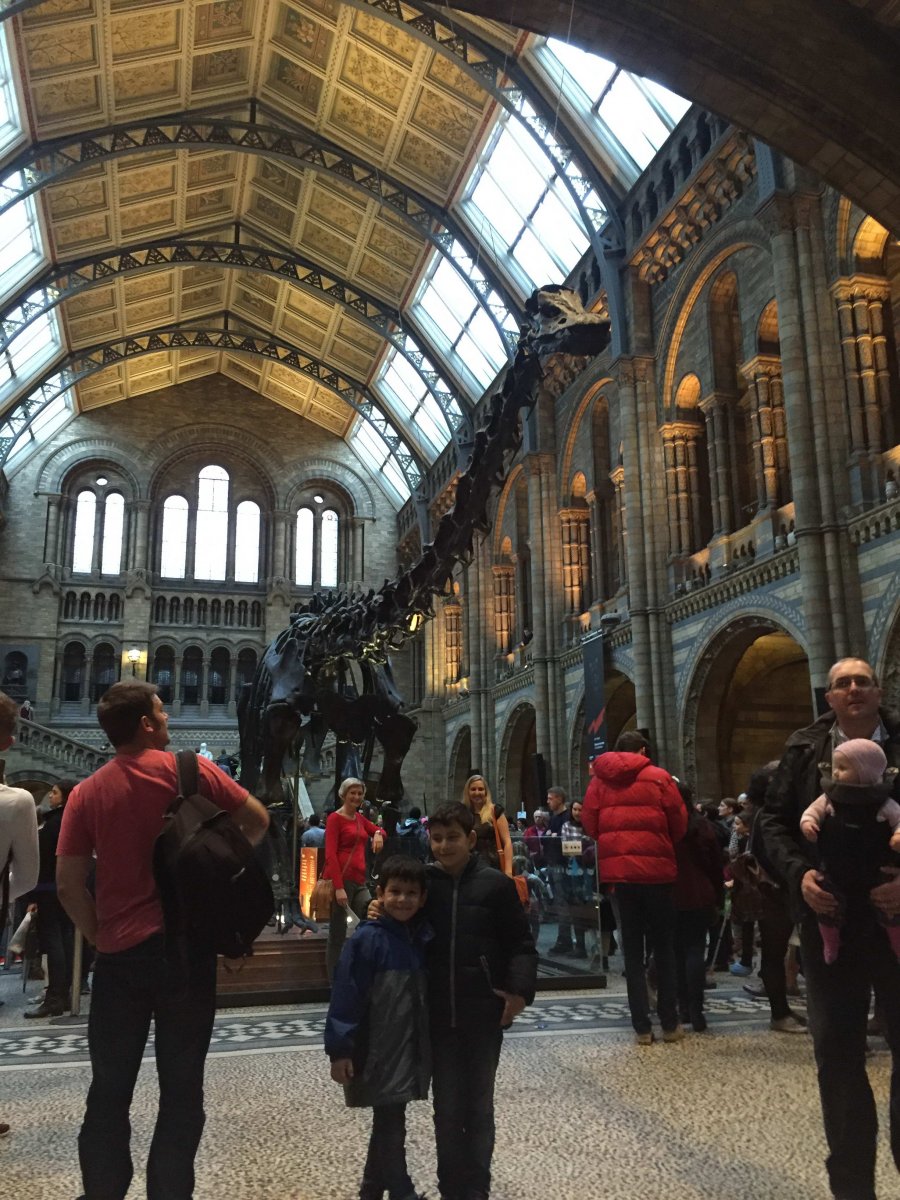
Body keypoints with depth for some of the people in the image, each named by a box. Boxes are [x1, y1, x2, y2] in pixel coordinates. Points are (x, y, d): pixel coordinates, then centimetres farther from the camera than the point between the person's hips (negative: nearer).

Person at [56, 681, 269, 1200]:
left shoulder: (87, 793, 0)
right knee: (182, 1088, 9)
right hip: (187, 946, -2)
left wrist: (100, 936, 11)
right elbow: (258, 820, -1)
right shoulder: (189, 770, -6)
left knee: (109, 1091, 14)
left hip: (119, 954, 2)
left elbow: (69, 885, -2)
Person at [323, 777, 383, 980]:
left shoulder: (360, 818, 16)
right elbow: (330, 855, -12)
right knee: (337, 934, -1)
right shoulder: (335, 818, -5)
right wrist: (339, 887, -20)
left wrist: (378, 834, 4)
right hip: (340, 881, -7)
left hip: (359, 882, 7)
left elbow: (378, 831, 30)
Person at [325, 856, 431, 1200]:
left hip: (411, 1050, 6)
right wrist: (339, 1050, -16)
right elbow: (346, 997, -15)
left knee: (387, 1124, 19)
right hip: (377, 1052, -6)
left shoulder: (423, 938, 2)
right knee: (391, 1126, 0)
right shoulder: (366, 939, -16)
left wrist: (431, 1044, 14)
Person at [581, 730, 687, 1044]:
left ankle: (642, 1027, 8)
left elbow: (590, 824, 4)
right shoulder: (658, 777, -1)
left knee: (632, 951, 9)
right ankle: (670, 1024, 15)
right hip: (655, 869, -2)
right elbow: (679, 823, 1)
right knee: (664, 948, 11)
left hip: (618, 870, 2)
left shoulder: (599, 781, 5)